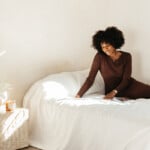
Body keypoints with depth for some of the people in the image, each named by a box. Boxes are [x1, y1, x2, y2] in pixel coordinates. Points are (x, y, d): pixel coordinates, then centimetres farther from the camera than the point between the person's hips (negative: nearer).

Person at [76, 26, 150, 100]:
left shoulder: (126, 56, -4)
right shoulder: (99, 57, -9)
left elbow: (126, 79, -9)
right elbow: (90, 79, -11)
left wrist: (114, 92, -24)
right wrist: (78, 95, -21)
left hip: (128, 86, 4)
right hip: (111, 90, -4)